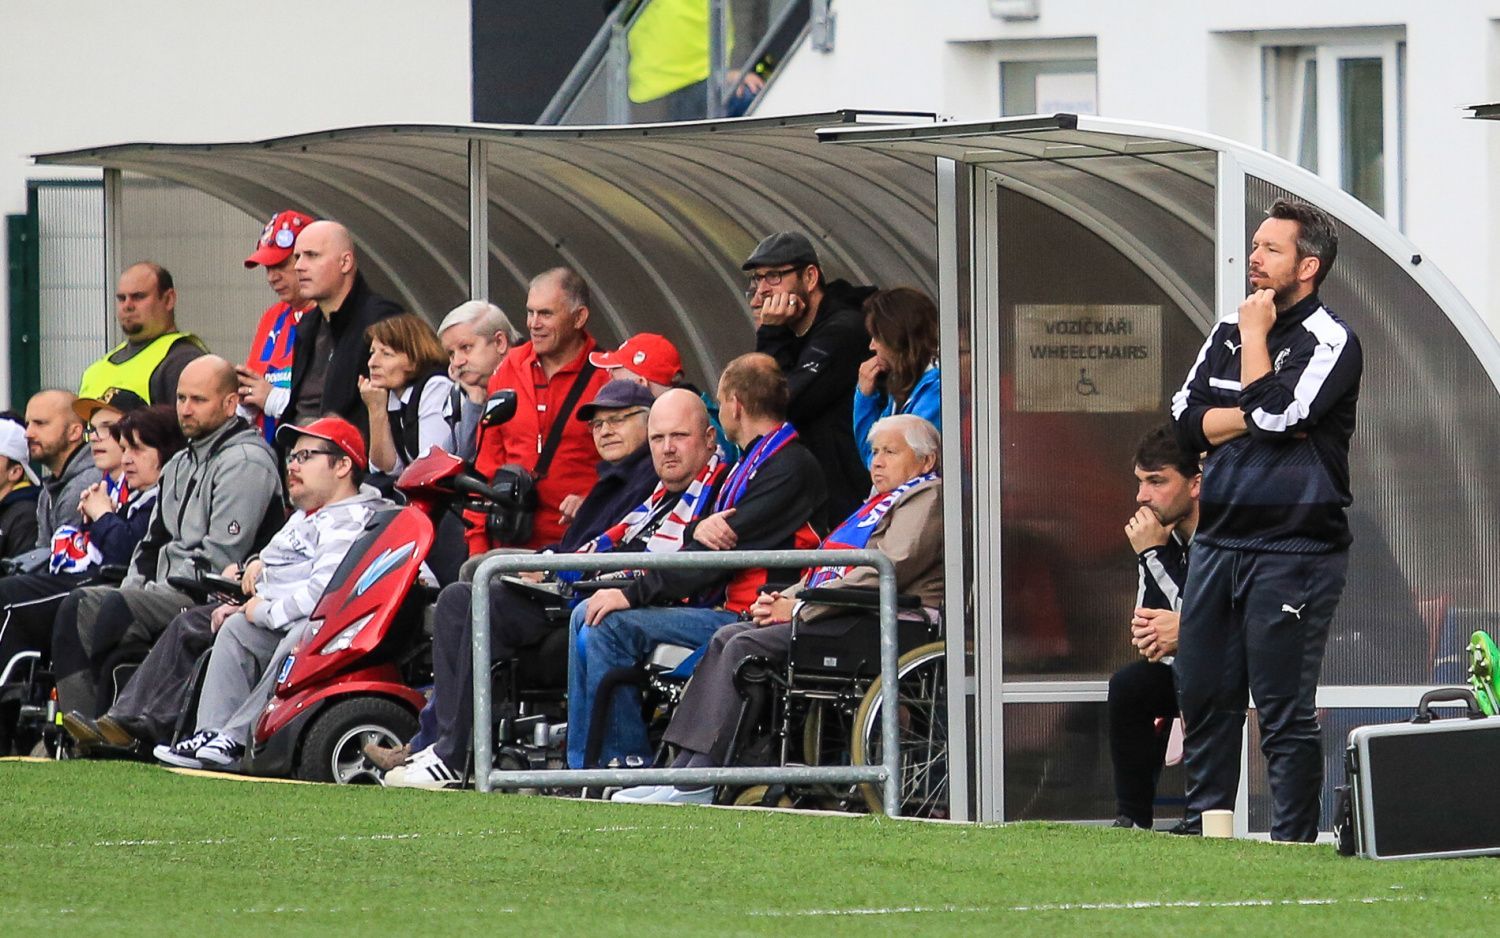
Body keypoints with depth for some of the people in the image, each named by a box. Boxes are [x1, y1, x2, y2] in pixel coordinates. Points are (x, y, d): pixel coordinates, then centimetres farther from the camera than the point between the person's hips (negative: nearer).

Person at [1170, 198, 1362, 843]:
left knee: (1286, 711, -5)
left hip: (1293, 552, -7)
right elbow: (1187, 421, 7)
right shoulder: (1227, 334, 16)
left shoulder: (1331, 343, -5)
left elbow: (1274, 413, -19)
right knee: (1202, 696, 11)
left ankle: (1292, 846, -1)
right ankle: (1201, 832, 20)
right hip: (1219, 542, 7)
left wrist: (1256, 335, -7)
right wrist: (1257, 420, -8)